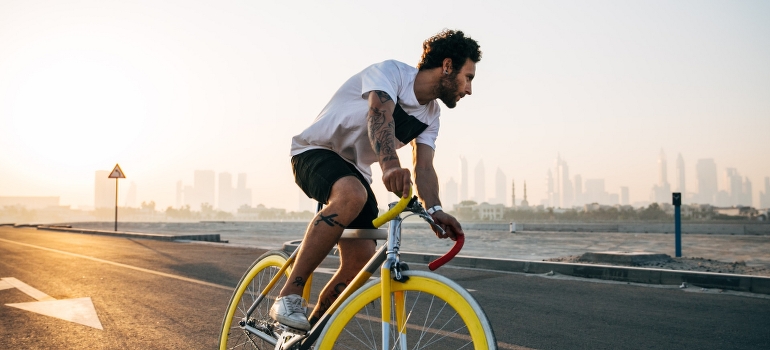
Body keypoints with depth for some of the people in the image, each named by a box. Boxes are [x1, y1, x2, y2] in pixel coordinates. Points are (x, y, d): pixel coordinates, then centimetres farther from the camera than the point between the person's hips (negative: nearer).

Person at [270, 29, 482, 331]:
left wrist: (434, 210, -29)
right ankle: (288, 298, -31)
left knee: (361, 263, -9)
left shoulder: (431, 115, 6)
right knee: (352, 195, -40)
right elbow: (379, 114, -37)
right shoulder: (391, 71, -16)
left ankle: (311, 333, 11)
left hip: (355, 171, 7)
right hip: (316, 153, -7)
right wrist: (390, 165, -57)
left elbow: (424, 168, -8)